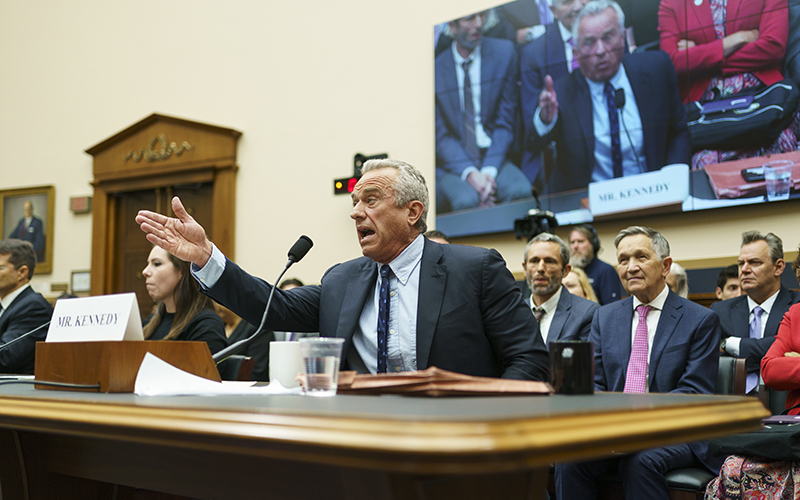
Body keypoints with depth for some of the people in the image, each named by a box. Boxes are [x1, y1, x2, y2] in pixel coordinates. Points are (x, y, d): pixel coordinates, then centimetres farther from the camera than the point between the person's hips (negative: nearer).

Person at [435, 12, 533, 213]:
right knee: (467, 200, -33)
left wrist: (489, 170, -14)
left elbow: (506, 122, 1)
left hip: (493, 157, 2)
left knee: (521, 190, -29)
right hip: (452, 164, -2)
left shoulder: (504, 53, 2)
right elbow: (440, 135, -3)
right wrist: (469, 173, -20)